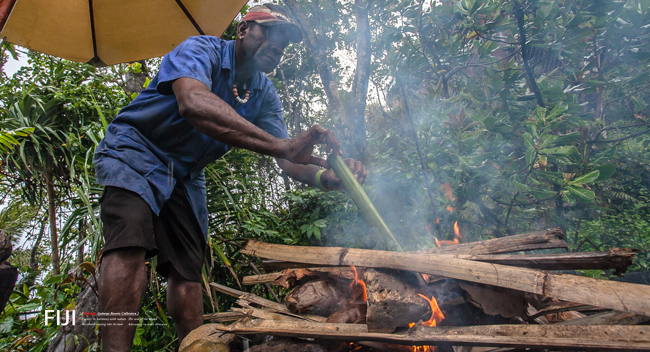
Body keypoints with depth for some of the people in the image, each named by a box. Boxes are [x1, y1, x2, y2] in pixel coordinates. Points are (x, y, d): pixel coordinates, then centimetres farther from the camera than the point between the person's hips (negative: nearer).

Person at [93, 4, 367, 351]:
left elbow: (287, 159, -9)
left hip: (187, 173, 6)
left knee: (186, 269, 0)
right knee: (131, 241, -29)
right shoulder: (201, 50, -19)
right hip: (135, 150, -6)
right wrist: (280, 145, -52)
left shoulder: (265, 95, 1)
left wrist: (325, 176, -34)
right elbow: (194, 103, -43)